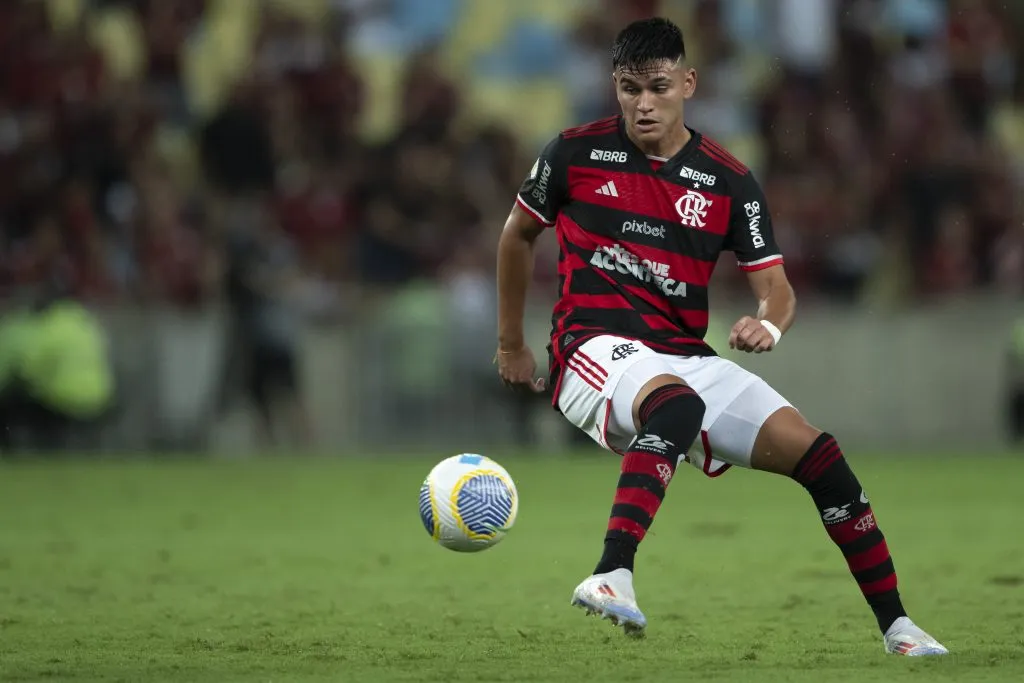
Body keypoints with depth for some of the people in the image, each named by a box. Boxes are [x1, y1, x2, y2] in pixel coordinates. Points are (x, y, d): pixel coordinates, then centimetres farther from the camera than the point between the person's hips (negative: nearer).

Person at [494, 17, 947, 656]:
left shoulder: (728, 180, 5)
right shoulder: (576, 153, 2)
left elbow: (776, 286, 3)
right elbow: (518, 234, 17)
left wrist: (769, 325, -22)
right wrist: (511, 344, 22)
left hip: (686, 359, 4)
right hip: (596, 349, -4)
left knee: (818, 453, -10)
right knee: (678, 405, -40)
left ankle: (897, 626, 3)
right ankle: (613, 578, -53)